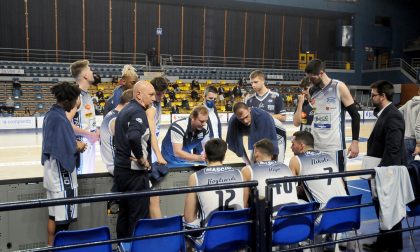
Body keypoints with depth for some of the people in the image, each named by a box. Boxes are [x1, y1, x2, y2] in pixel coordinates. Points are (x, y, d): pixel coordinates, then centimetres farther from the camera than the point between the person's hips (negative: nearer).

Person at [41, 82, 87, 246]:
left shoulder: (51, 114, 8)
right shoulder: (59, 118, -21)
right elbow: (69, 149, -22)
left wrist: (75, 143, 3)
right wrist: (79, 146, -2)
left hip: (52, 172, 9)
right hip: (61, 173, -9)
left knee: (54, 214, 18)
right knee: (63, 219, 1)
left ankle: (51, 246, 28)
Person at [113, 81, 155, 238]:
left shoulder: (124, 111, 14)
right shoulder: (138, 112, -16)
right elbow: (134, 137, -33)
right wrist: (141, 158, -20)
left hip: (120, 169, 10)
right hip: (135, 172, -9)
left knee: (124, 213, 17)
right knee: (139, 216, -1)